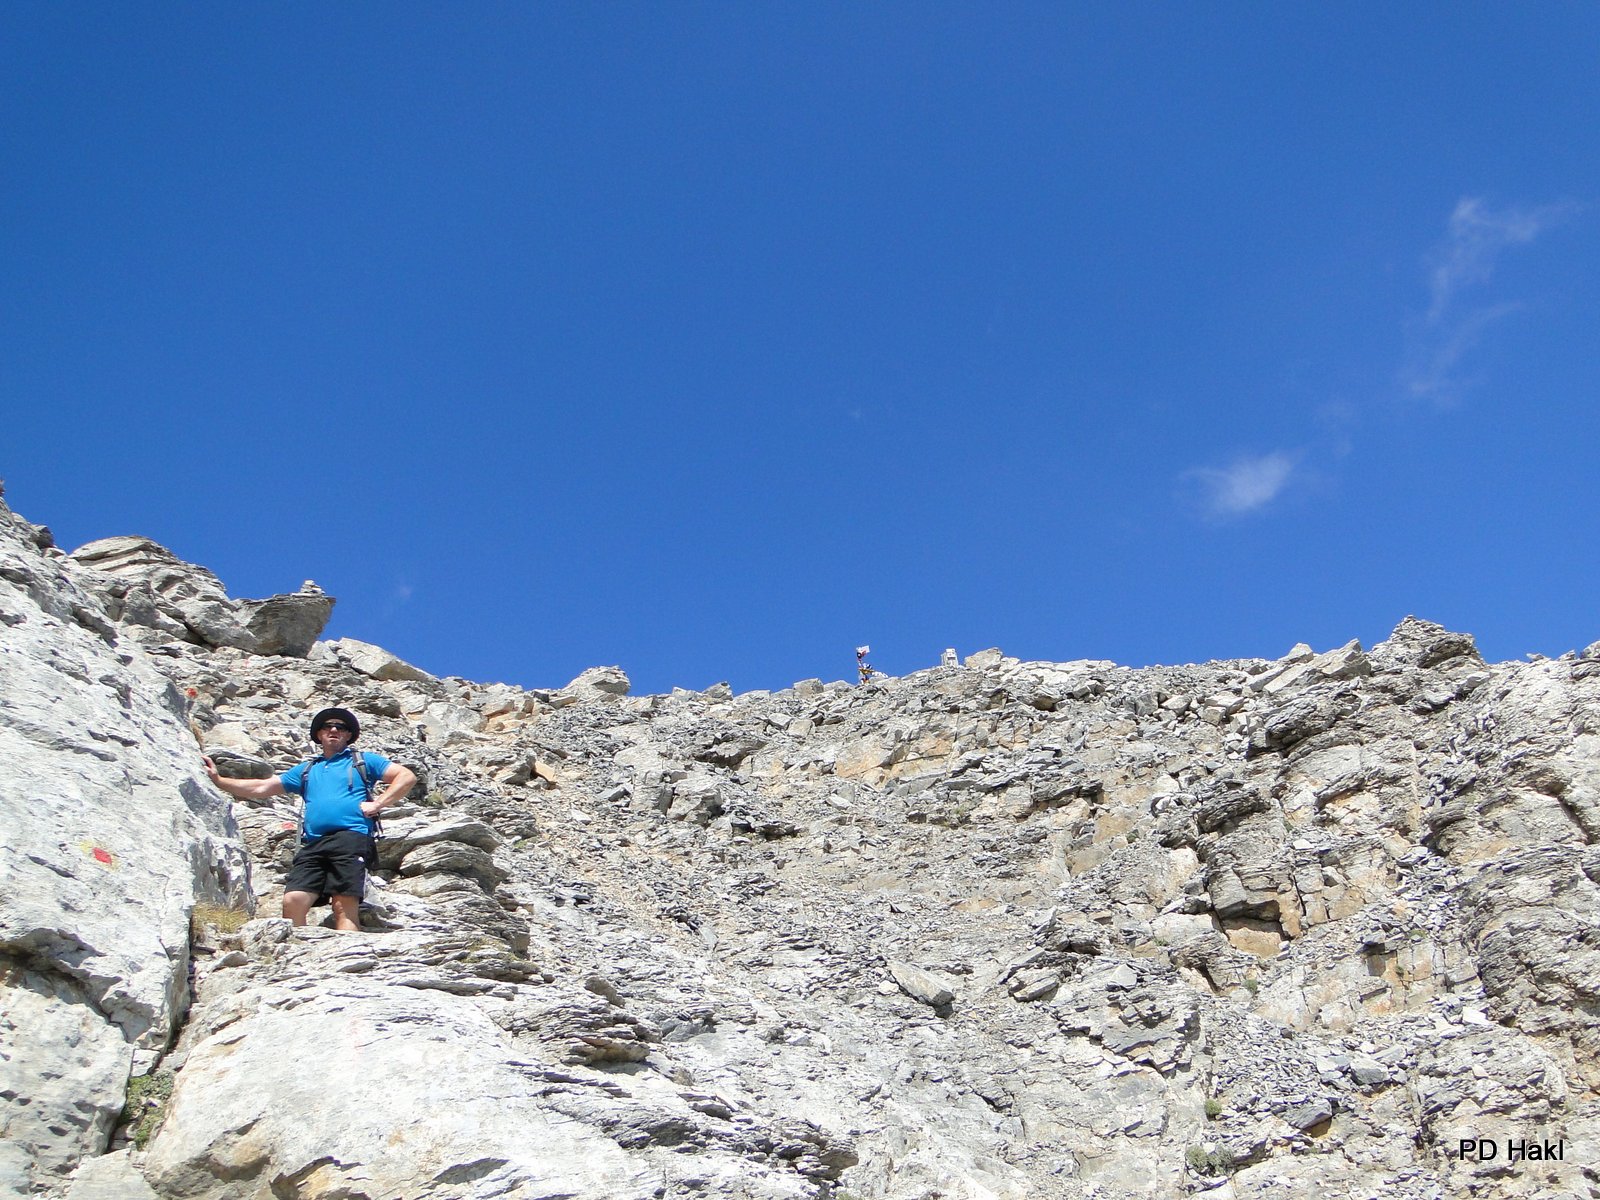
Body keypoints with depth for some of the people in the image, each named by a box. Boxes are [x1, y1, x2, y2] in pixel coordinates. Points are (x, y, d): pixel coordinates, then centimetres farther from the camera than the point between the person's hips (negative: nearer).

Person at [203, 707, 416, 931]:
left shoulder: (363, 761, 19)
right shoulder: (306, 770, 32)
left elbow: (407, 777, 9)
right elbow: (261, 788, 31)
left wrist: (378, 804, -2)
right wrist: (218, 780, 22)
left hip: (351, 839, -4)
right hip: (313, 845, 4)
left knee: (344, 906, -19)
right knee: (292, 901, -17)